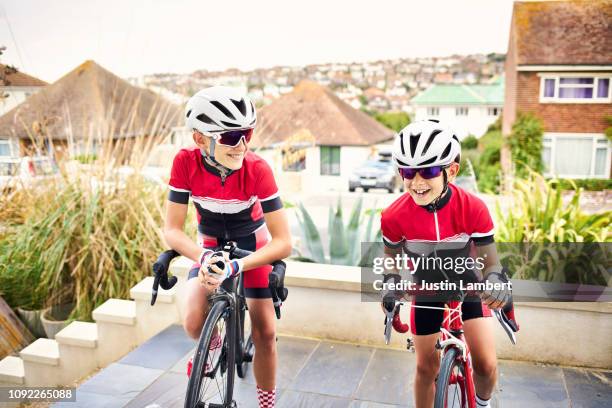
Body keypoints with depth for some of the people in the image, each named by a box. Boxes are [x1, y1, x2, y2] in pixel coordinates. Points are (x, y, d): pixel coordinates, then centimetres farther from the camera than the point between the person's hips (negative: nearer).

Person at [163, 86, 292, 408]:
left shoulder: (257, 169, -31)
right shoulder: (186, 162, -27)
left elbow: (283, 242, -31)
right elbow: (172, 229, -24)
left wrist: (236, 266, -45)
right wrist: (203, 258, -43)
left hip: (254, 245, -1)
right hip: (211, 244, 1)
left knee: (265, 333, -1)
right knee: (194, 322, -20)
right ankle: (212, 345, 18)